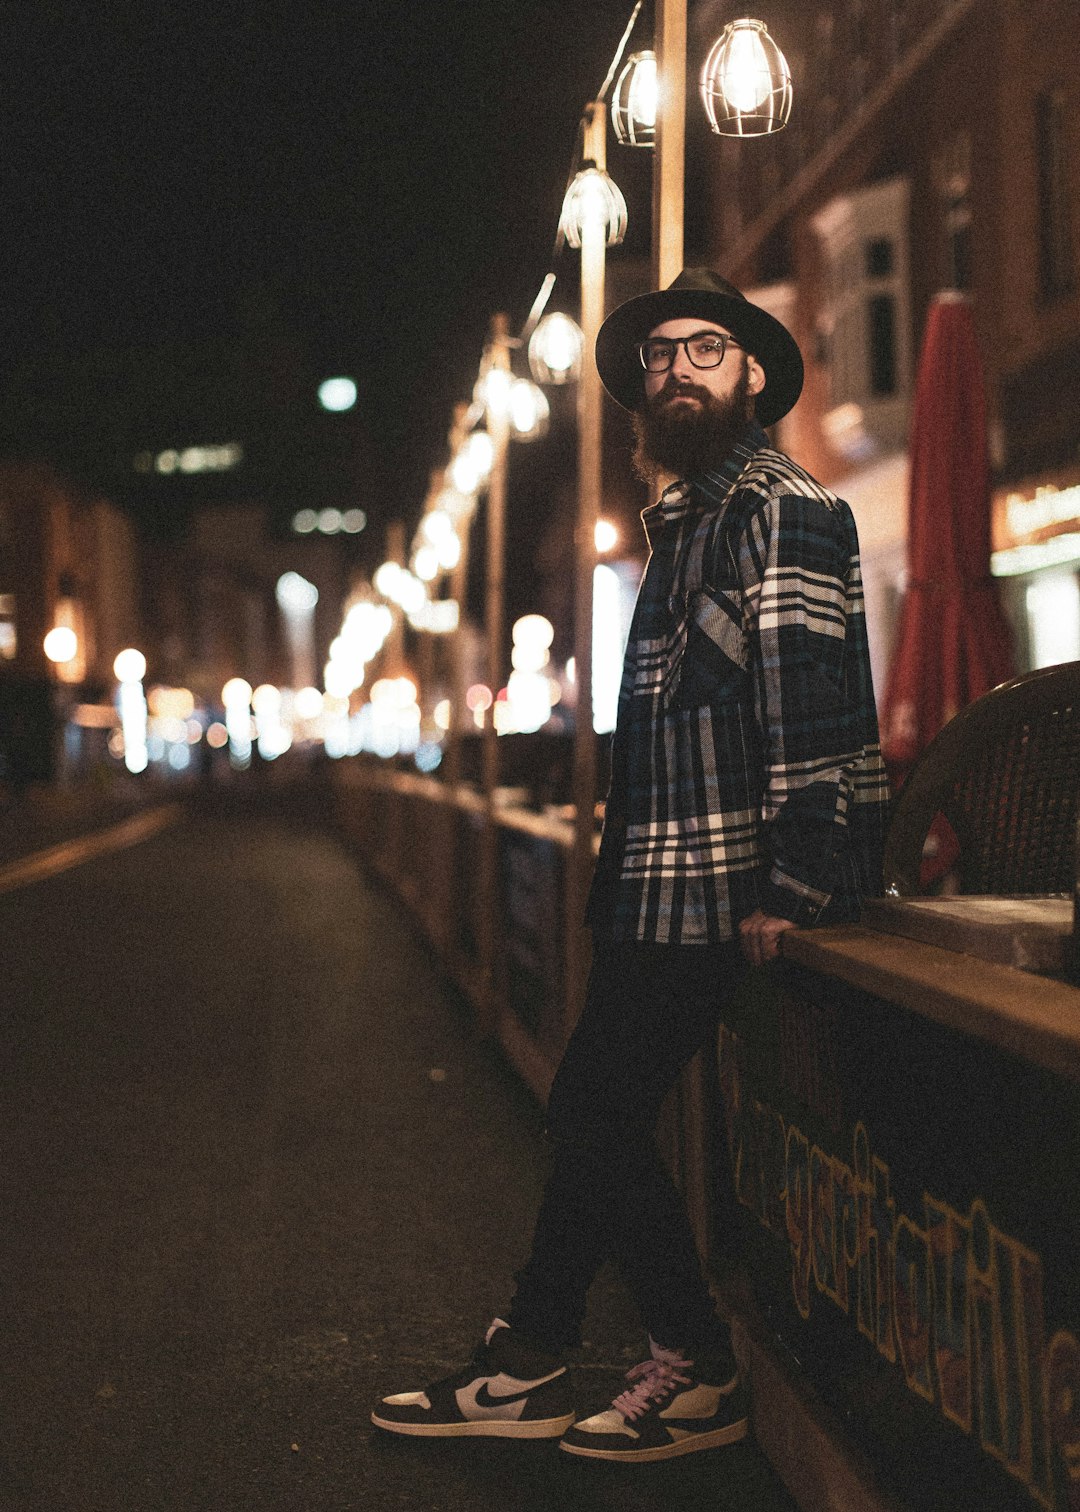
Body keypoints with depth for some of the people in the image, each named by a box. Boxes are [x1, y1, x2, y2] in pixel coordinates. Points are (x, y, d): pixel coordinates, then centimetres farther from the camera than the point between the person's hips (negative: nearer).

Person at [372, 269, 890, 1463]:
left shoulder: (783, 510, -11)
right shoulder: (684, 518, 19)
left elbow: (811, 696, -19)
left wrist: (792, 887, -24)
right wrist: (622, 878, 16)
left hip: (724, 889, -9)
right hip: (660, 884, 9)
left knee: (597, 1111, -4)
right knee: (591, 1109, 11)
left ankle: (701, 1372, 10)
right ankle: (526, 1368, 21)